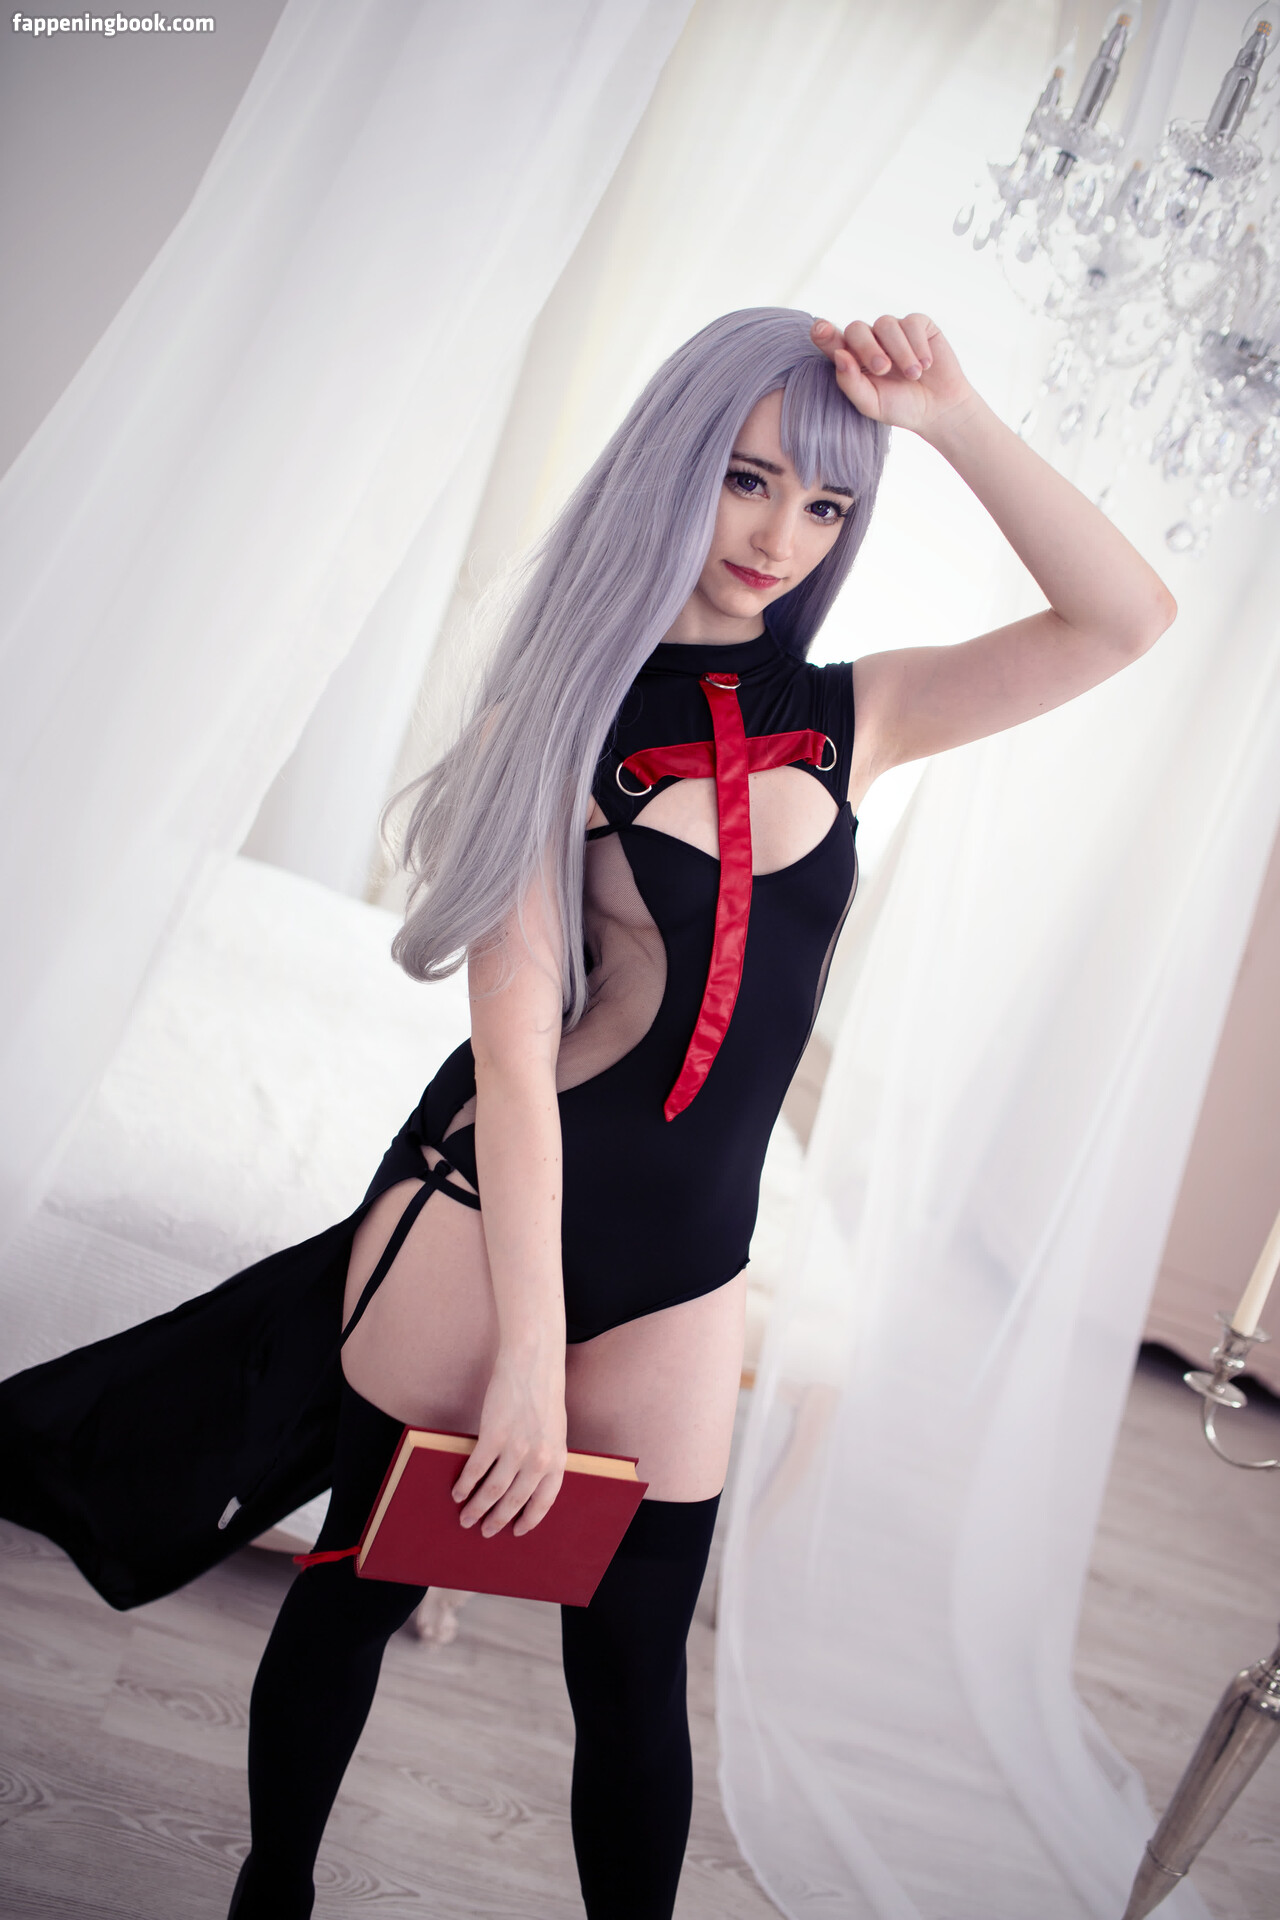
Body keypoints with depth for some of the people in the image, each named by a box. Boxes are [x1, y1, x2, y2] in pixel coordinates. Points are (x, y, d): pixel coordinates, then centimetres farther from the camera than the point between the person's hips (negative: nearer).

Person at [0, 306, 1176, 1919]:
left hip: (680, 1272, 3)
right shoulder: (559, 712, -9)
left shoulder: (849, 719, 3)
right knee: (357, 1584, 15)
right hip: (479, 1219, -2)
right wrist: (528, 1357, -17)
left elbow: (1127, 619, -2)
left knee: (635, 1662, 13)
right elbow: (516, 1052, -15)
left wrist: (954, 420, -10)